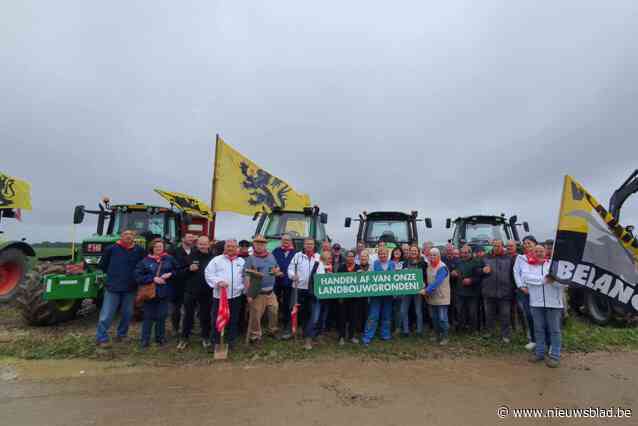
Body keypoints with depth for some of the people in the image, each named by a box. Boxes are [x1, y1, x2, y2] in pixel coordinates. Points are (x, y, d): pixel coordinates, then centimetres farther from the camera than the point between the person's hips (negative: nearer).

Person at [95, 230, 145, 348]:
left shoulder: (139, 250, -2)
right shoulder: (112, 249, -7)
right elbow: (102, 265, 4)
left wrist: (134, 276, 5)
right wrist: (112, 274, 5)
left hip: (130, 288, 3)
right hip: (113, 287, -3)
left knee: (127, 313, 13)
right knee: (107, 314, 1)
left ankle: (122, 334, 31)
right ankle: (101, 338, 14)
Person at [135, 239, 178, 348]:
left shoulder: (169, 259, 3)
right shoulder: (145, 261, 0)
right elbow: (138, 276, -5)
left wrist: (170, 274, -12)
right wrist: (153, 279, -15)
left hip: (164, 293, 1)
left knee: (161, 316, 10)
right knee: (149, 316, 5)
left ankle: (160, 338, 26)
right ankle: (145, 339, 19)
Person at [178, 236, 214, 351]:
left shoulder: (212, 257, -4)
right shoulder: (191, 256, 0)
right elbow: (180, 272, 2)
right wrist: (189, 269, -16)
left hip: (206, 292, -1)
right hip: (190, 291, 1)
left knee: (205, 315, 11)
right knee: (188, 315, 11)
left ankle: (205, 338, 28)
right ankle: (184, 338, 27)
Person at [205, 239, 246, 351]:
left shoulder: (241, 261, 9)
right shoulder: (216, 259, 0)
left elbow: (245, 276, 11)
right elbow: (208, 273, -5)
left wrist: (243, 288, -2)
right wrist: (218, 282, -18)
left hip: (236, 295, 2)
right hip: (219, 295, -2)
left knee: (233, 319, 11)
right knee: (217, 319, 6)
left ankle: (231, 340, 27)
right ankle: (215, 341, 23)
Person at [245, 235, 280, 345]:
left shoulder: (271, 256, 7)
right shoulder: (251, 259, -8)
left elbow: (277, 270, 18)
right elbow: (247, 278, -11)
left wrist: (277, 271, -8)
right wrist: (249, 294, -15)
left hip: (271, 292, 5)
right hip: (257, 293, -5)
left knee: (274, 312, 14)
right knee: (255, 316, 4)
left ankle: (273, 330, 35)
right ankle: (255, 336, 20)